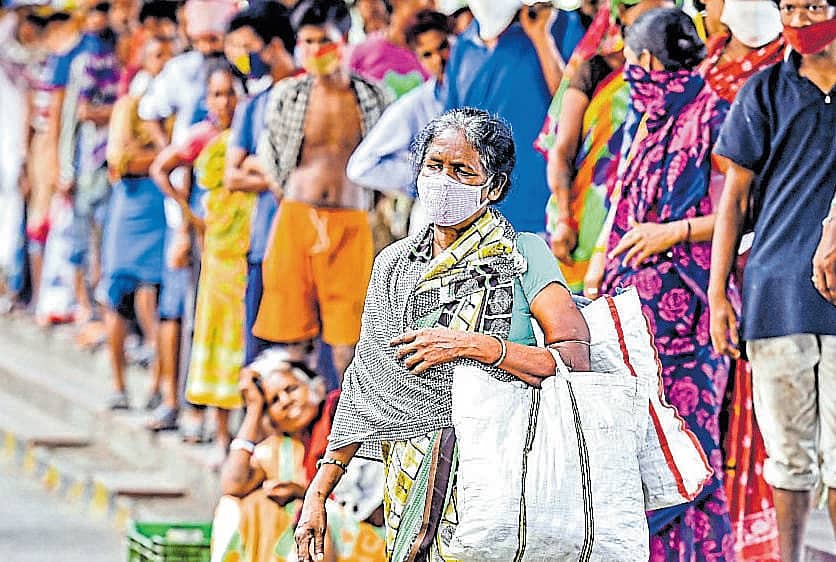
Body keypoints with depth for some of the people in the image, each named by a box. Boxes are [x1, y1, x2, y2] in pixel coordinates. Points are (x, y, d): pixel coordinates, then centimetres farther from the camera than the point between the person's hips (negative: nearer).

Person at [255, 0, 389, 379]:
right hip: (297, 217, 1)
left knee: (346, 333, -2)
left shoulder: (370, 96, 2)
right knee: (293, 329, 1)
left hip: (351, 221, -1)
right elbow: (268, 155, 14)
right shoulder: (286, 95, 3)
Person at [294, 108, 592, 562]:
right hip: (411, 485, 4)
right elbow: (366, 389, 12)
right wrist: (318, 490, 5)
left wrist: (472, 345, -20)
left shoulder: (523, 256, -1)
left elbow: (577, 360, -13)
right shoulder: (394, 264, 12)